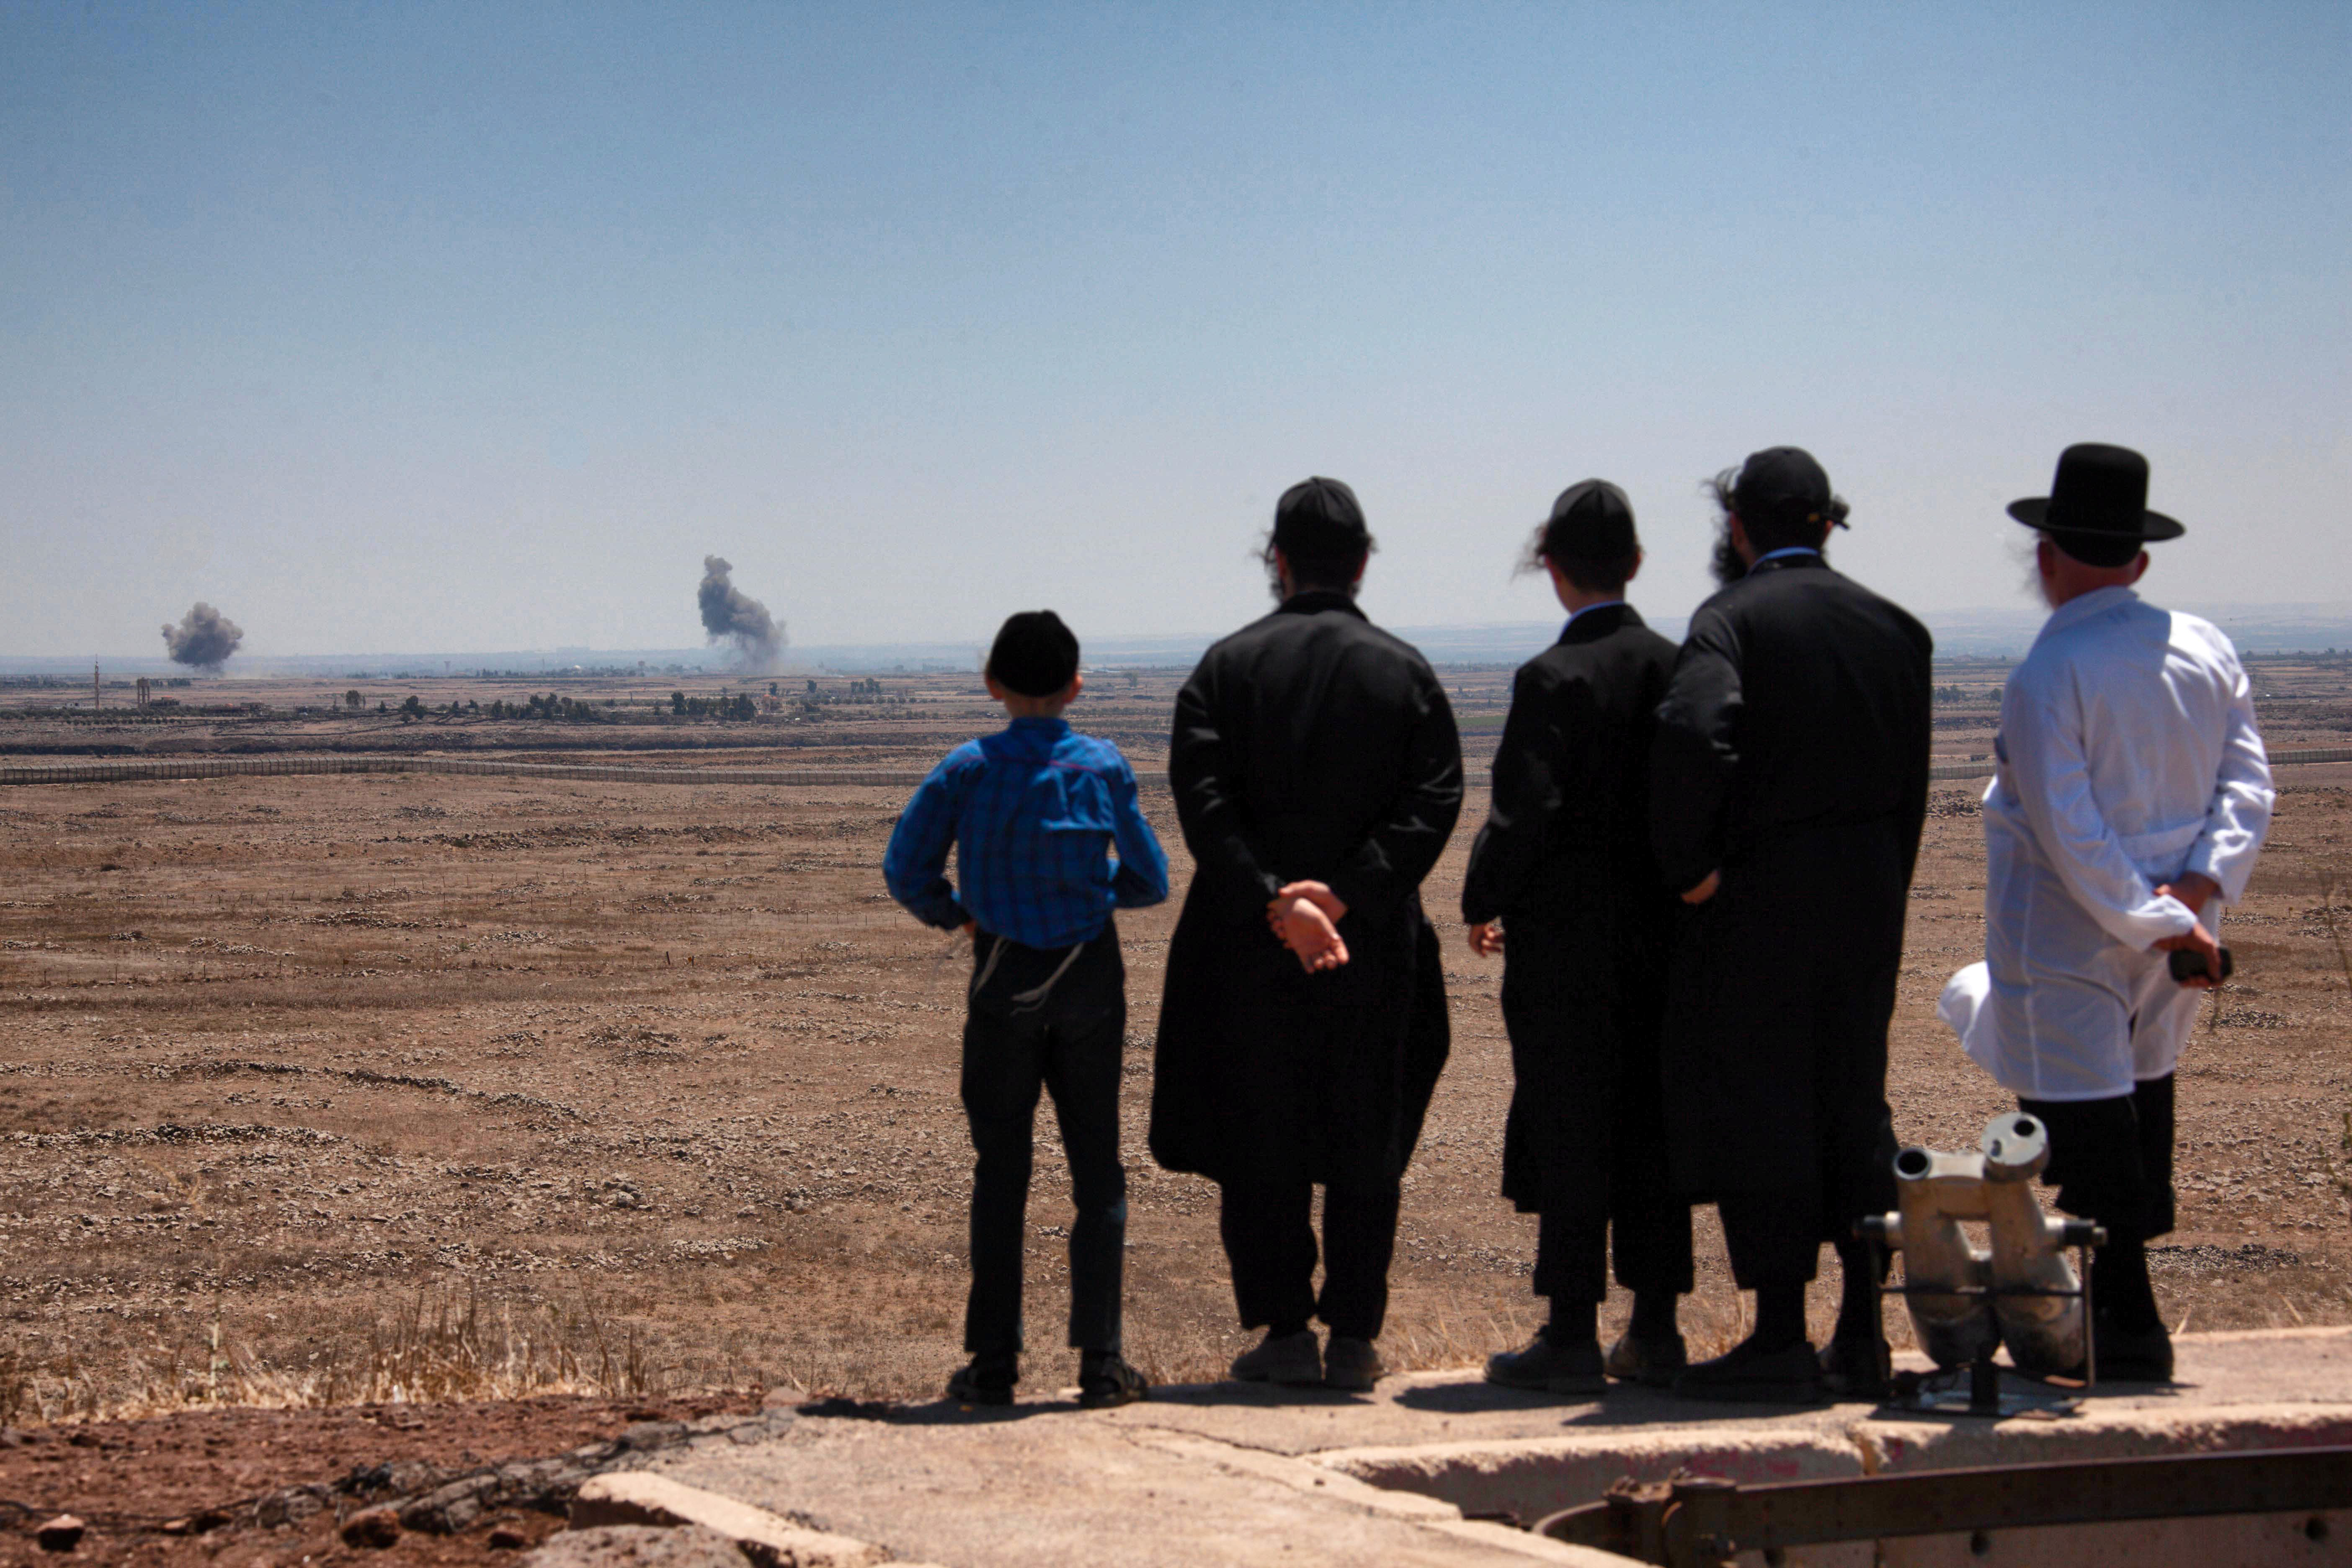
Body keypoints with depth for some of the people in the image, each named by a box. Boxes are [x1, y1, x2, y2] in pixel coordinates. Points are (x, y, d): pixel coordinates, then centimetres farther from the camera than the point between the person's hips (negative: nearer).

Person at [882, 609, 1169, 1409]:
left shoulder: (968, 768, -5)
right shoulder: (1104, 766, -4)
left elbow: (905, 869, -7)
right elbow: (1150, 882, 1)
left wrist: (954, 916, 11)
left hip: (1003, 978, 0)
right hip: (1090, 975, 0)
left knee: (1000, 1171, 7)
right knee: (1096, 1166, 7)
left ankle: (993, 1363, 6)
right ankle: (1099, 1361, 4)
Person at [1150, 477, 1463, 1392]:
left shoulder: (1230, 667, 0)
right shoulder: (1405, 672, 3)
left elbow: (1203, 798, -11)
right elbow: (1434, 802, -7)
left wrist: (1273, 902, -16)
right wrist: (1348, 892, -13)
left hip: (1251, 943, -1)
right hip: (1375, 944, 1)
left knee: (1262, 1145, 8)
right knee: (1365, 1148, 8)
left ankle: (1285, 1333, 7)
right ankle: (1353, 1338, 7)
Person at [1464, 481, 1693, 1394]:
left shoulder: (1552, 677, -13)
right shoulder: (1678, 667, 4)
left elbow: (1525, 808, -17)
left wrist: (1483, 902, -3)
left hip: (1566, 937, -5)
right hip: (1659, 932, 6)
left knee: (1567, 1132, -1)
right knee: (1652, 1127, 10)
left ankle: (1573, 1337, 0)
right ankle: (1655, 1330, 14)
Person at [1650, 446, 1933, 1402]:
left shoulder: (1734, 618, -10)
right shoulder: (1892, 627, 9)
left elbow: (1694, 732, -27)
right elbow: (1910, 781, 10)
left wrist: (1689, 865, -16)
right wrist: (1884, 901, 15)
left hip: (1762, 895, -6)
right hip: (1868, 900, 6)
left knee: (1754, 1109, 0)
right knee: (1854, 1108, 13)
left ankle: (1781, 1342, 0)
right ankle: (1863, 1340, 15)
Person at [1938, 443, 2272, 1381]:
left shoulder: (2046, 676, -17)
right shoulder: (2207, 650, 3)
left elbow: (2070, 831, -21)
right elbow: (2248, 784, 0)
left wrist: (2157, 923, -15)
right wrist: (2196, 891, -9)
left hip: (2068, 935, -7)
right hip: (2169, 928, 7)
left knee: (2086, 1121, -1)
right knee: (2141, 1097, 19)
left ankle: (2130, 1332, 2)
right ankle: (2126, 1306, 28)